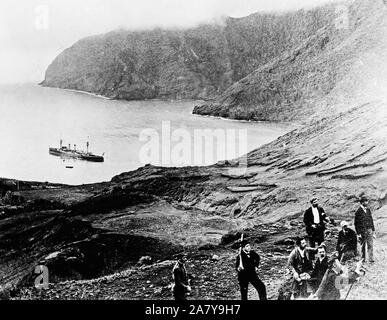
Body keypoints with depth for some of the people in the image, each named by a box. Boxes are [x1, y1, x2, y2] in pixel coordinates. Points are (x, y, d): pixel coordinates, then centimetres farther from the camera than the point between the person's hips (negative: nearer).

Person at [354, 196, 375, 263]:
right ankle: (363, 259, 14)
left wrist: (373, 230, 14)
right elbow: (356, 224, -5)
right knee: (363, 246, 5)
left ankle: (371, 259, -4)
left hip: (369, 230, 4)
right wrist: (358, 233, -9)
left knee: (370, 245, -3)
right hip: (362, 231, -4)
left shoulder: (368, 210, 10)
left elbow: (371, 220, 18)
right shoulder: (358, 212, -6)